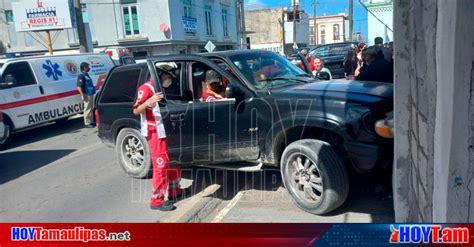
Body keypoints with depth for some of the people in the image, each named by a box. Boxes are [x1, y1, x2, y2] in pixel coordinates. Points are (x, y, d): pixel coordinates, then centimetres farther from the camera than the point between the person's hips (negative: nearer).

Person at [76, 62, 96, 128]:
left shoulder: (87, 75, 16)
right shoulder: (81, 75, -14)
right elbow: (79, 86, -21)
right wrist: (82, 95, -25)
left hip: (91, 94, 10)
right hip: (87, 95, -10)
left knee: (91, 108, 16)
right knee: (87, 109, -4)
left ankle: (91, 122, 25)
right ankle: (87, 123, 2)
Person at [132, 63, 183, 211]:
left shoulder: (162, 89, 20)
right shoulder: (146, 88, -9)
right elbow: (136, 110, -16)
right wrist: (149, 101, -32)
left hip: (167, 130, 9)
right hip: (155, 133, -9)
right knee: (161, 165, -10)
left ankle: (174, 190, 29)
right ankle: (157, 200, -3)